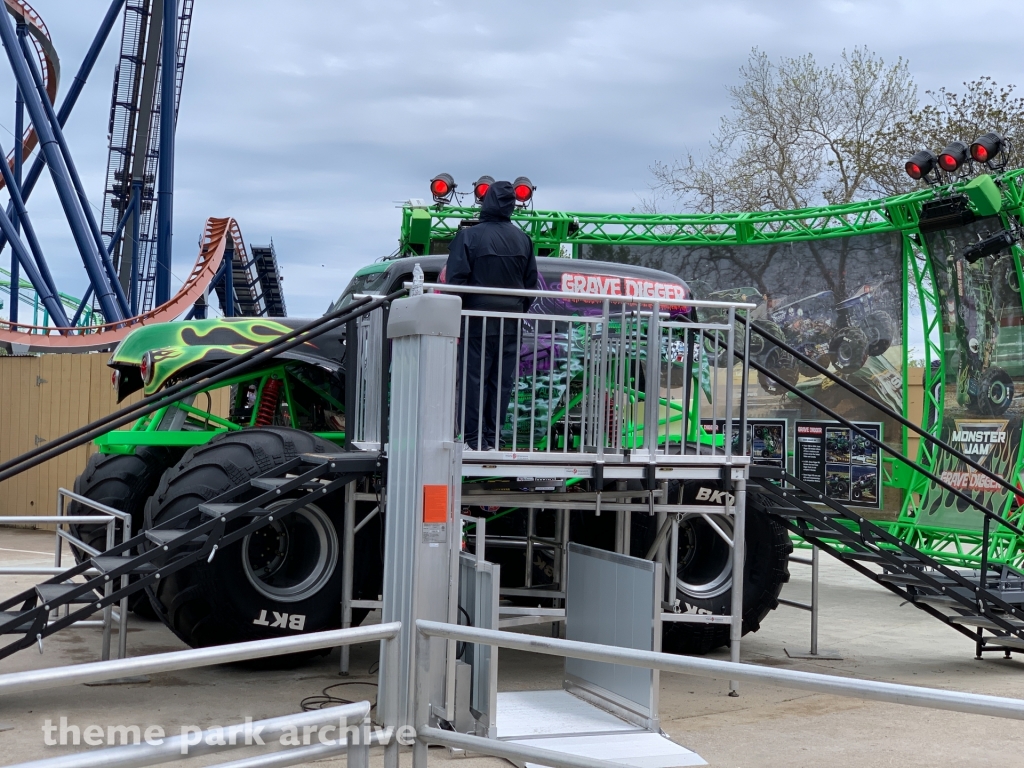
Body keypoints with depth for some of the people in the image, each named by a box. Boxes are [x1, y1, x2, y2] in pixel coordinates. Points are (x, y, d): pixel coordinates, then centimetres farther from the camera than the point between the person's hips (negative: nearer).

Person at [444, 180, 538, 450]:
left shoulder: (469, 236, -7)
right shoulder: (523, 239, 9)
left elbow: (455, 279, -9)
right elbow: (531, 283, 14)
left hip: (478, 319, -4)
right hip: (511, 323, 4)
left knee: (472, 378, -1)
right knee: (502, 381, 6)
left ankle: (473, 438, -4)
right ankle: (492, 438, 7)